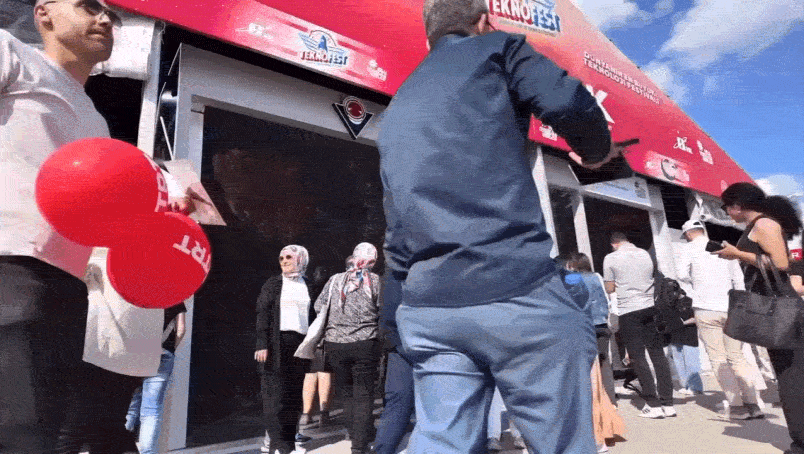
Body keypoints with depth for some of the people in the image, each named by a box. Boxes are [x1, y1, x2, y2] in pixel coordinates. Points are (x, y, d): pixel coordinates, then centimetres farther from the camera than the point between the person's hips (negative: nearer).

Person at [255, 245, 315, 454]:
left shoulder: (308, 287, 13)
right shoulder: (272, 284, 7)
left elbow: (314, 317, 13)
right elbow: (263, 314, 0)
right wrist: (262, 344, -10)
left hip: (300, 343, 3)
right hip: (277, 343, -2)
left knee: (294, 394, 3)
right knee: (275, 392, -5)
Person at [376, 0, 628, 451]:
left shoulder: (396, 111, 27)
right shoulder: (495, 49, 10)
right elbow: (571, 105, -9)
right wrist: (596, 151, 14)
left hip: (426, 308, 6)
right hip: (515, 289, -6)